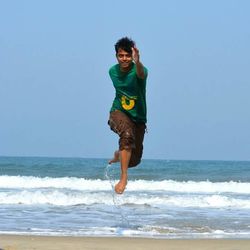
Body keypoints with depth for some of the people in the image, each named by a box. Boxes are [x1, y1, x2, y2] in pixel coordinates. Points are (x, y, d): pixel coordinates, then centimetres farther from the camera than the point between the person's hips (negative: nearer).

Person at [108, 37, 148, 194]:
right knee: (127, 134, -35)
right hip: (118, 113, 0)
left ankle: (120, 155, 42)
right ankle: (124, 176, -33)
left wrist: (137, 62, -66)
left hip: (138, 118, 0)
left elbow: (141, 74, -46)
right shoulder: (113, 71, -2)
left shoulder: (137, 70, -18)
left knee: (134, 161, 4)